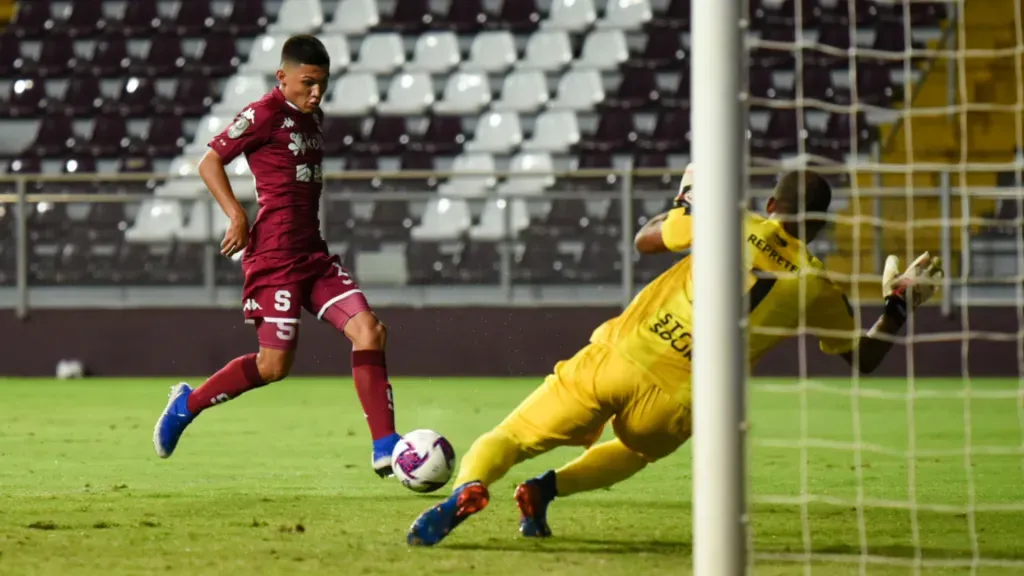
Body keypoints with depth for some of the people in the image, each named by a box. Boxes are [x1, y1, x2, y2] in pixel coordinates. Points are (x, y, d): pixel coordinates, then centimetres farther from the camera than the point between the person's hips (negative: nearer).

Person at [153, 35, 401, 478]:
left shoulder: (313, 117, 15)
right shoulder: (265, 114, -9)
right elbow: (210, 162, -8)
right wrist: (236, 215, -19)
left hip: (312, 253, 8)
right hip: (275, 255, -8)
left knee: (369, 331, -8)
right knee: (274, 366, -7)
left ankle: (385, 448, -9)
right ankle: (187, 404, 16)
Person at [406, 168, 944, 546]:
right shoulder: (817, 288, 6)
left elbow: (646, 239, 21)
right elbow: (864, 357, 22)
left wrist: (688, 201, 38)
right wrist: (900, 304, 34)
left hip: (615, 357, 0)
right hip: (672, 402, 0)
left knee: (509, 440, 6)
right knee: (635, 452, 35)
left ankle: (468, 489, -26)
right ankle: (547, 488, 11)